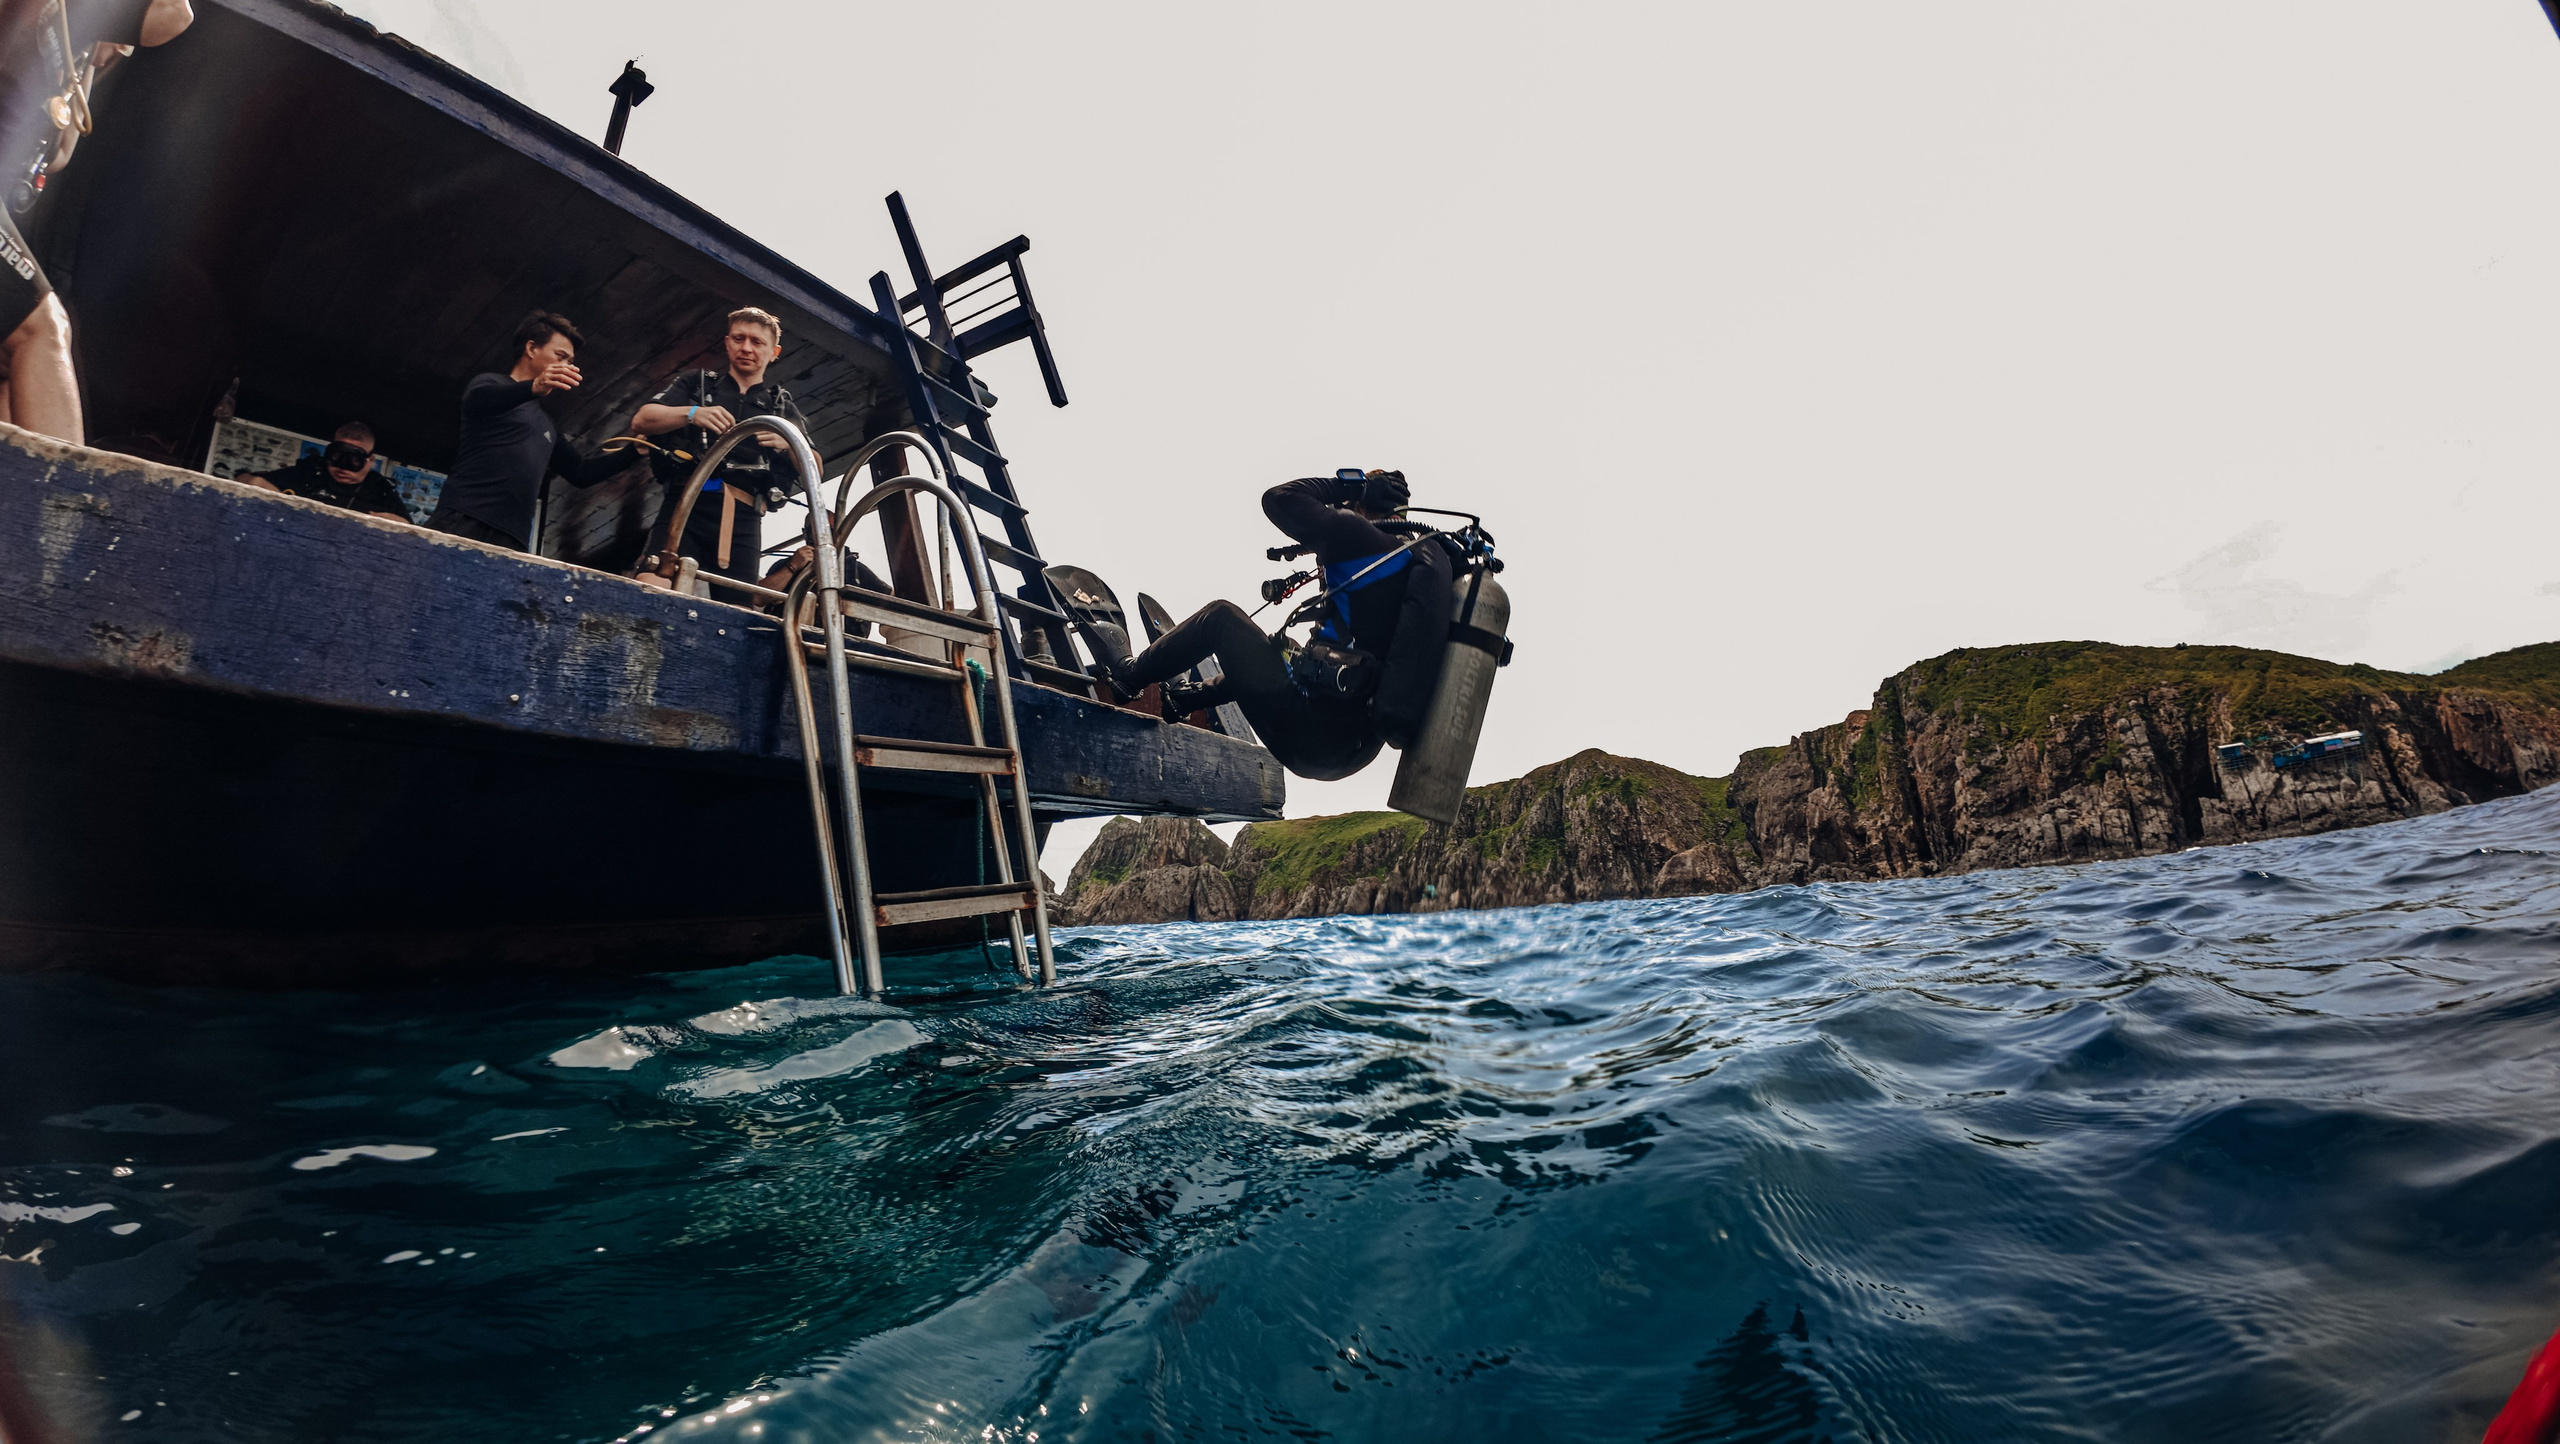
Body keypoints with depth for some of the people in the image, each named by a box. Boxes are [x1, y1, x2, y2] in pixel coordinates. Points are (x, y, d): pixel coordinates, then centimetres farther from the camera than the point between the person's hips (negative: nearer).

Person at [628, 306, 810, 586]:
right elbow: (641, 421, 9)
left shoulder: (784, 407, 24)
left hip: (743, 519, 1)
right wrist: (691, 413, -11)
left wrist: (789, 444, -10)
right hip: (686, 504, 0)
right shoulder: (697, 383, 22)